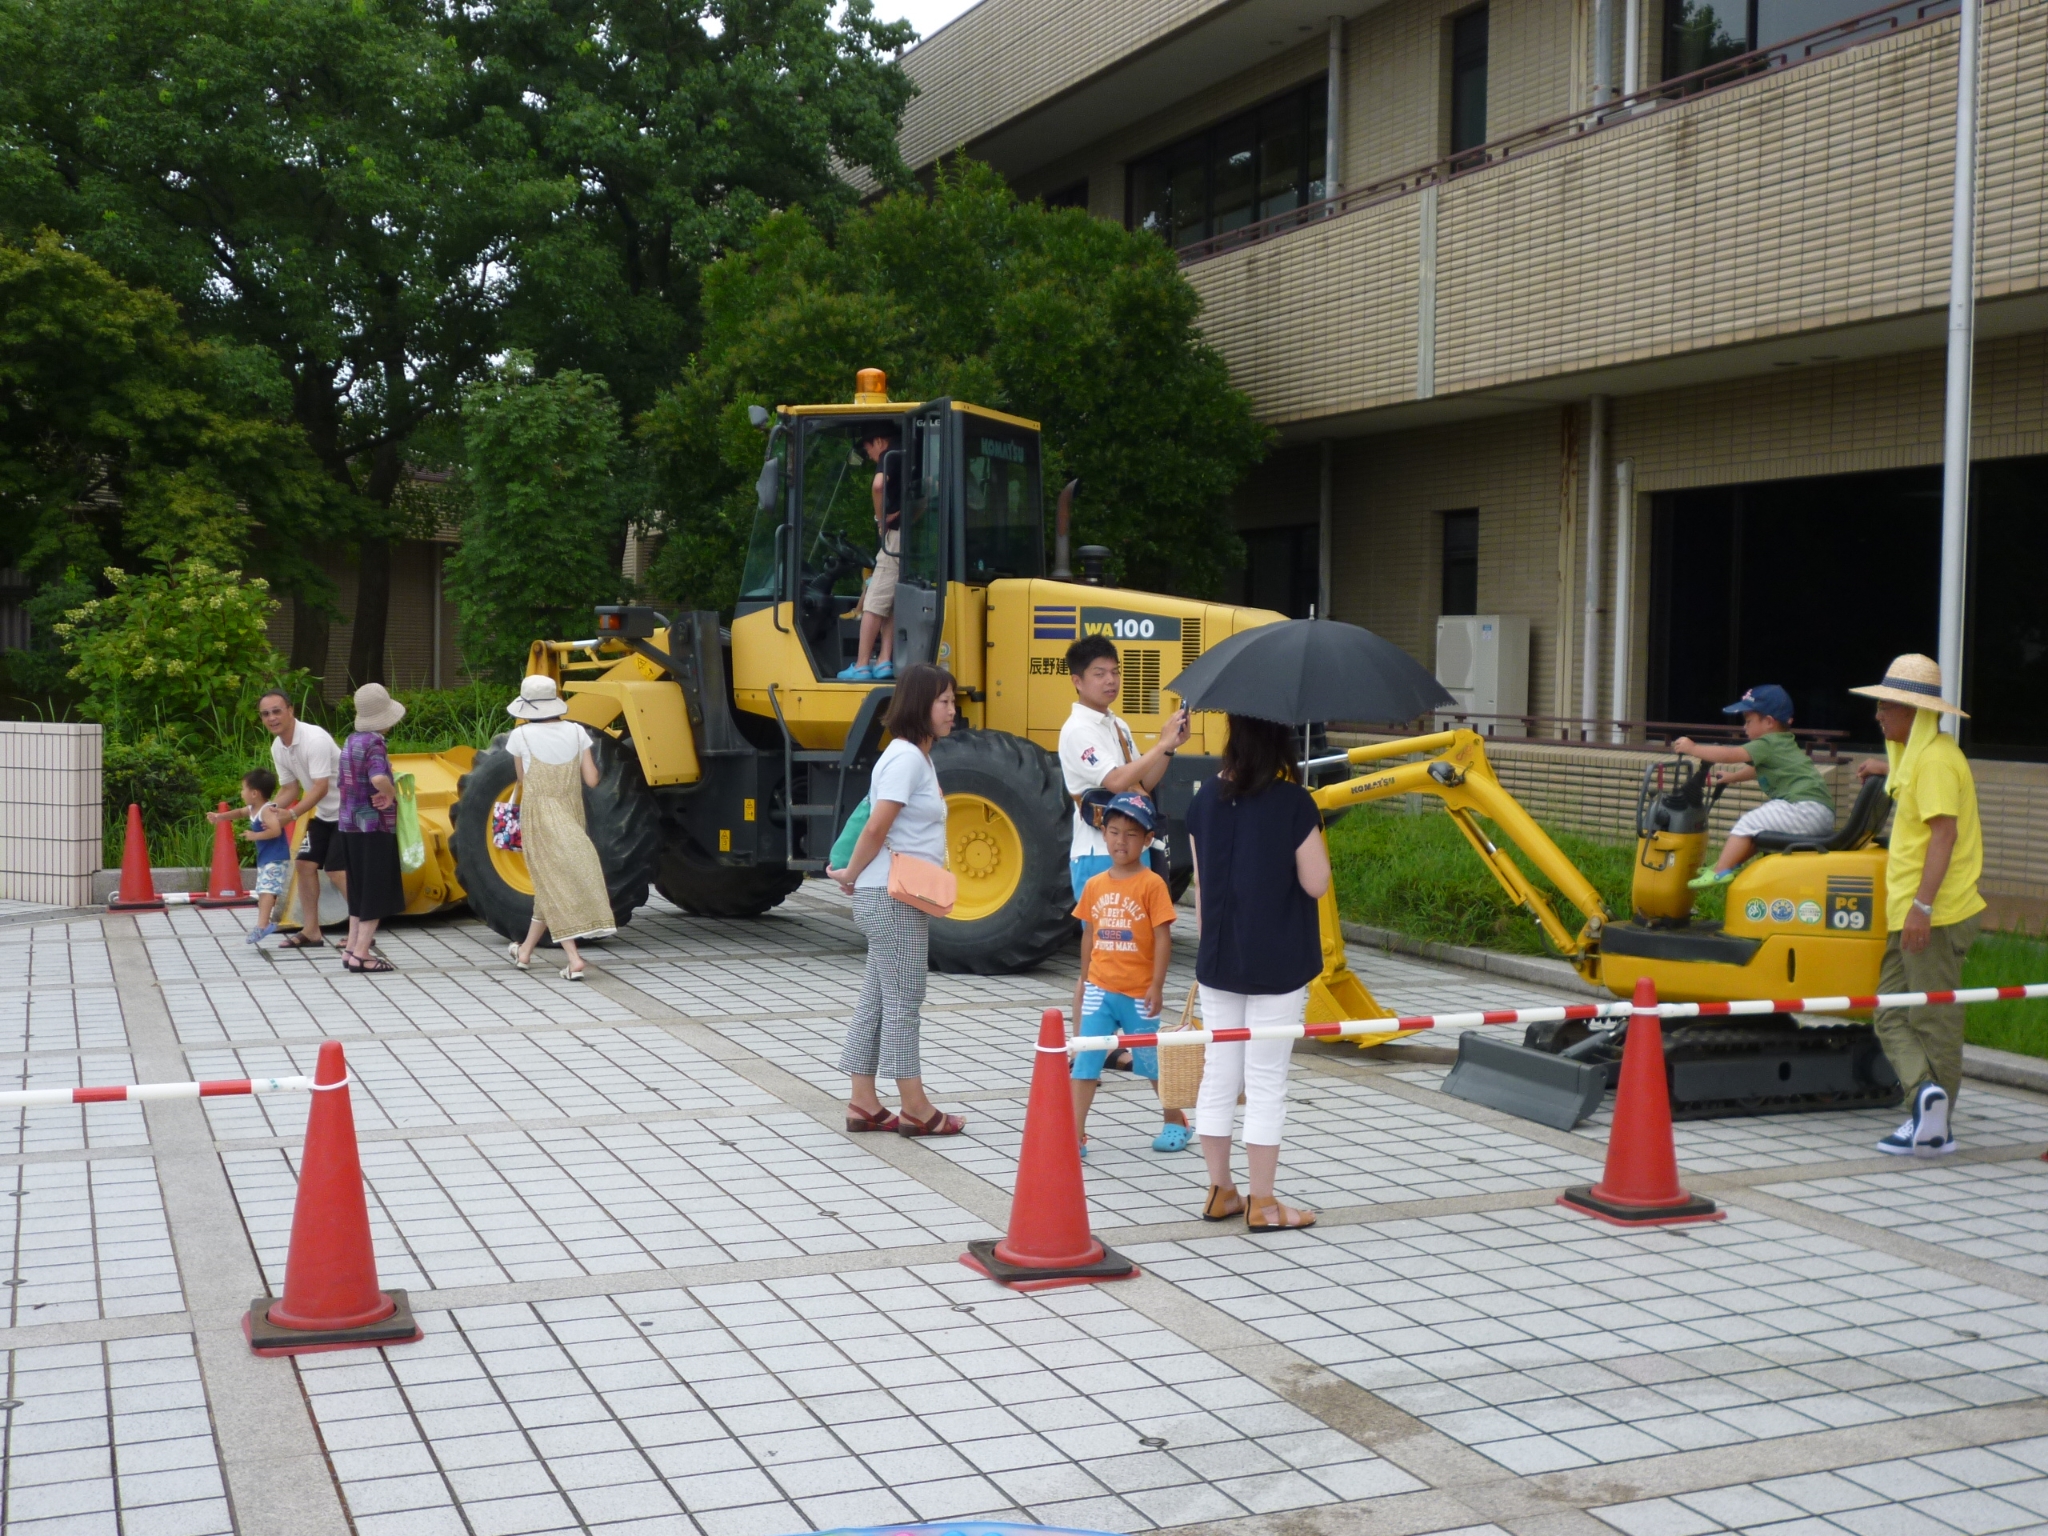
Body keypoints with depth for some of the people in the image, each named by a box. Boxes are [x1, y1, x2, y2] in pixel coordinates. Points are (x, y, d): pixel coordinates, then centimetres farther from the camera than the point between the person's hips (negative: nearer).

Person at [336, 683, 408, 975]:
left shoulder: (351, 741, 9)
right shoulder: (373, 743, -16)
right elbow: (378, 778, -34)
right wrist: (392, 794, -15)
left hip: (350, 825, 8)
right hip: (374, 826, -8)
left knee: (360, 892, 16)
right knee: (378, 893, -1)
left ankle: (352, 948, 18)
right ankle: (361, 954, -2)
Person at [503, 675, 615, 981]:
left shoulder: (521, 736, -9)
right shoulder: (576, 732, -3)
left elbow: (523, 780, 3)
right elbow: (592, 780, -3)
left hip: (538, 818, -3)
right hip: (571, 816, 3)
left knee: (552, 886, 1)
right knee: (551, 886, 16)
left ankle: (573, 959, -10)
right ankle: (525, 951, 28)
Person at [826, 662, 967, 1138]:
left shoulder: (920, 758, 16)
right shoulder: (905, 758, -15)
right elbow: (876, 828, -19)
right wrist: (851, 876, -8)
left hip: (903, 898, 10)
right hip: (892, 897, -10)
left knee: (877, 997, 10)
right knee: (903, 998, -3)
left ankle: (863, 1104, 15)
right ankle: (915, 1109, 3)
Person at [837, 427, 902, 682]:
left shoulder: (890, 456, -4)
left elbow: (879, 484, -24)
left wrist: (881, 518, -11)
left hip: (898, 535, -9)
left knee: (875, 602, -6)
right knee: (892, 603, 11)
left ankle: (861, 666, -7)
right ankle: (884, 662, 5)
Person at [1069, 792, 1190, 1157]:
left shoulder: (1151, 884, -9)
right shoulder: (1094, 886, 5)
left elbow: (1163, 937, -10)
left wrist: (1157, 986, -13)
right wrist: (1083, 979, 17)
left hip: (1138, 992, -3)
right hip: (1099, 989, 4)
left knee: (1153, 1061, 12)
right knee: (1085, 1062, -2)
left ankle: (1176, 1121, 32)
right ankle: (1075, 1136, -1)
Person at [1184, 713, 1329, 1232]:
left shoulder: (1206, 798, 0)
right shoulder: (1293, 803, -14)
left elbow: (1200, 883, 7)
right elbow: (1316, 884, -10)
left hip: (1218, 961, 4)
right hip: (1278, 964, -4)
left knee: (1217, 1076, 12)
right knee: (1266, 1083, 3)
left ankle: (1219, 1192, 21)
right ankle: (1262, 1204, 10)